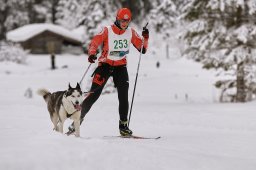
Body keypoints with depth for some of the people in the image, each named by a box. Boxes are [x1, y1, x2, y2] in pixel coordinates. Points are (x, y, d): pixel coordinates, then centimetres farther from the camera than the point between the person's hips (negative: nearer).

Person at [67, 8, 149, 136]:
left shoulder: (131, 32, 1)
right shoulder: (107, 31, -9)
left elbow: (142, 49, 3)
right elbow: (94, 43, -16)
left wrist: (145, 38, -16)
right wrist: (92, 54, -37)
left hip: (121, 66, 3)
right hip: (105, 64, -3)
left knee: (123, 97, -9)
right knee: (93, 95, -6)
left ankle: (123, 126, 1)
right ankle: (78, 119, 3)